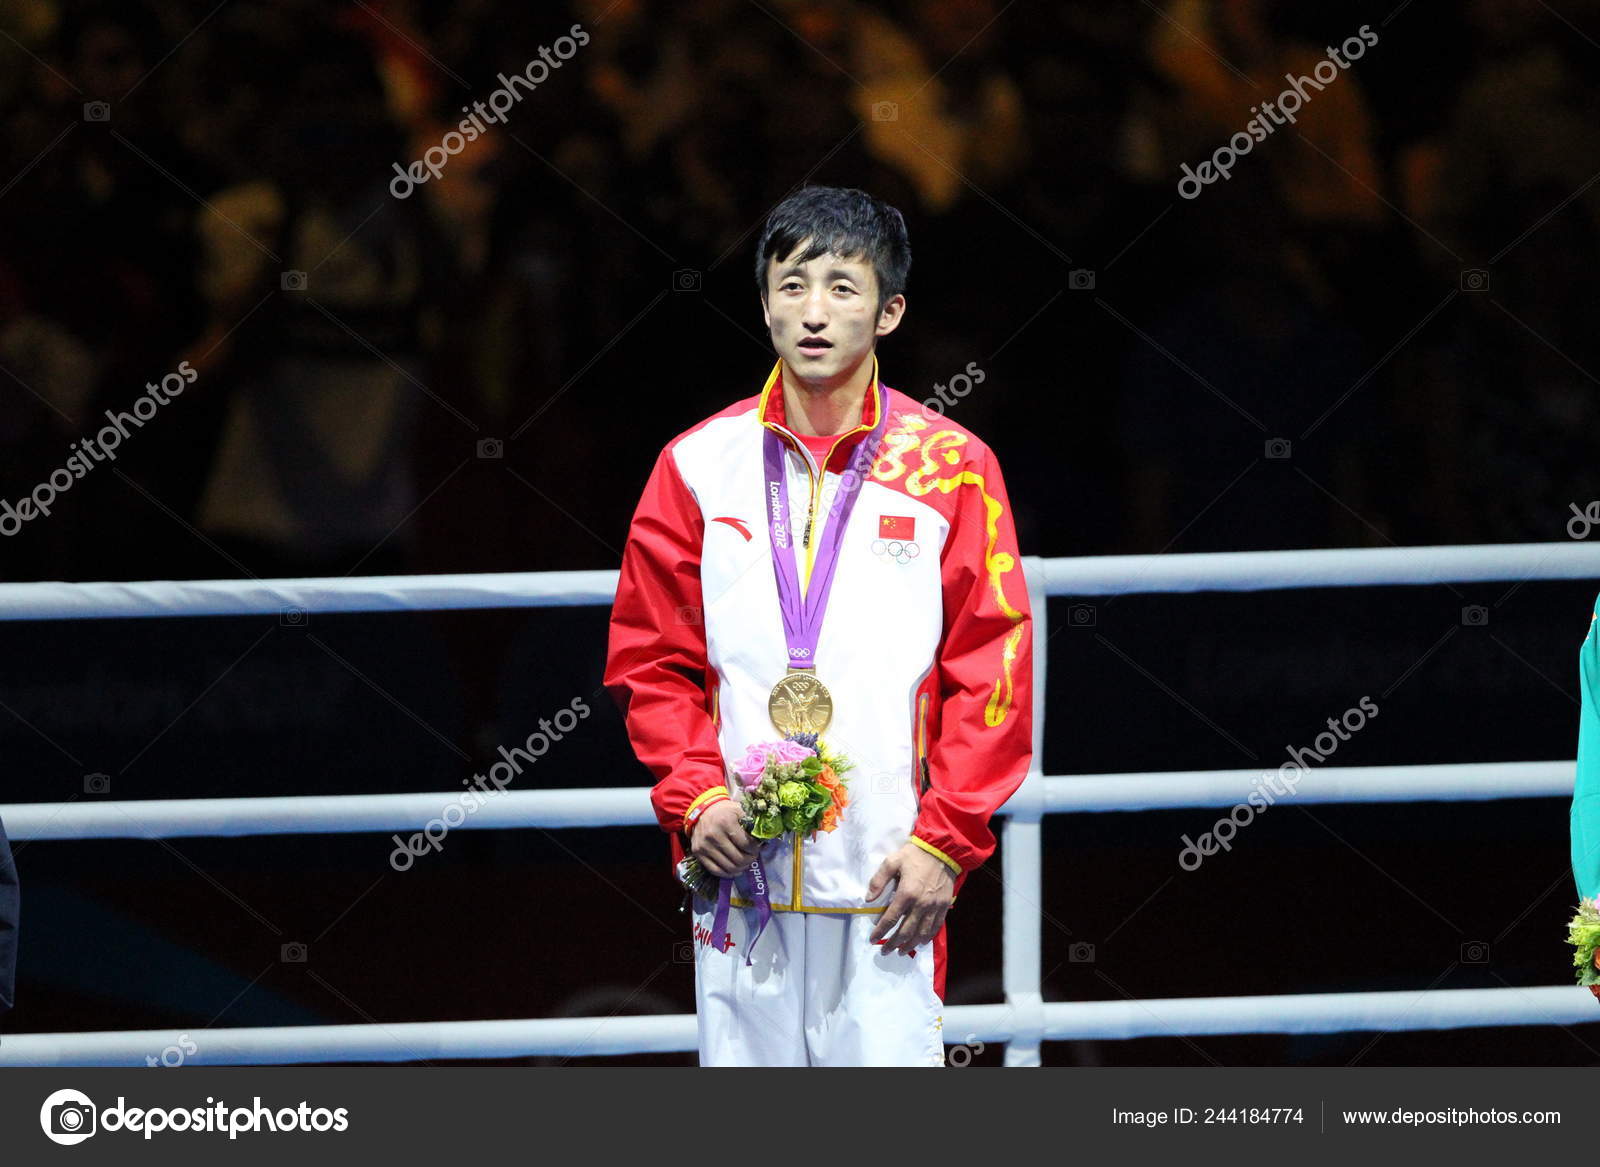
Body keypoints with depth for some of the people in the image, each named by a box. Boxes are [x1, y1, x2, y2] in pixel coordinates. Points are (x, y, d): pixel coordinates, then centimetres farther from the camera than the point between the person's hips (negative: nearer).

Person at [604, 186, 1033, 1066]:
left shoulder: (949, 467, 3)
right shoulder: (699, 466, 9)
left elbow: (993, 672, 1)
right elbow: (650, 662, 13)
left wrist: (944, 842, -7)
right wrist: (696, 798, -3)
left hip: (887, 887, -2)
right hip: (740, 869, 2)